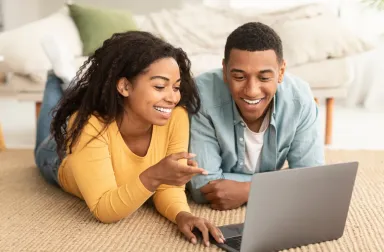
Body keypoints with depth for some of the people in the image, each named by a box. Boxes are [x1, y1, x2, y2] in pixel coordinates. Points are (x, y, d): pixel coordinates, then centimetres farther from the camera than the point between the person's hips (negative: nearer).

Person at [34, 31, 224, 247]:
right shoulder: (89, 125, -47)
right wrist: (153, 177, -62)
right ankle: (58, 79, 47)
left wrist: (182, 214, -51)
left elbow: (168, 187, -30)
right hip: (65, 160, -2)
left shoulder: (176, 117, -39)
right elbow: (104, 211, -47)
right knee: (48, 145, 34)